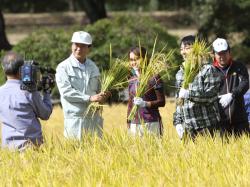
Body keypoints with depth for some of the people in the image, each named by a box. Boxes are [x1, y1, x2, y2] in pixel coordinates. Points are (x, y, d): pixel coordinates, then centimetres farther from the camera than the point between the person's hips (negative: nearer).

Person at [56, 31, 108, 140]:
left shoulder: (93, 67, 15)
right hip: (75, 117, -5)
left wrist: (101, 97, -1)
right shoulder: (63, 67, -2)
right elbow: (66, 91, -13)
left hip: (94, 117, 5)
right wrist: (89, 98, -18)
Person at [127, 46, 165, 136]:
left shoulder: (154, 78, -4)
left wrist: (145, 103, -21)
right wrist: (128, 125, 14)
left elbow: (161, 102, -5)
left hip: (151, 123, -5)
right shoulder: (132, 80, 12)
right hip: (134, 124, 5)